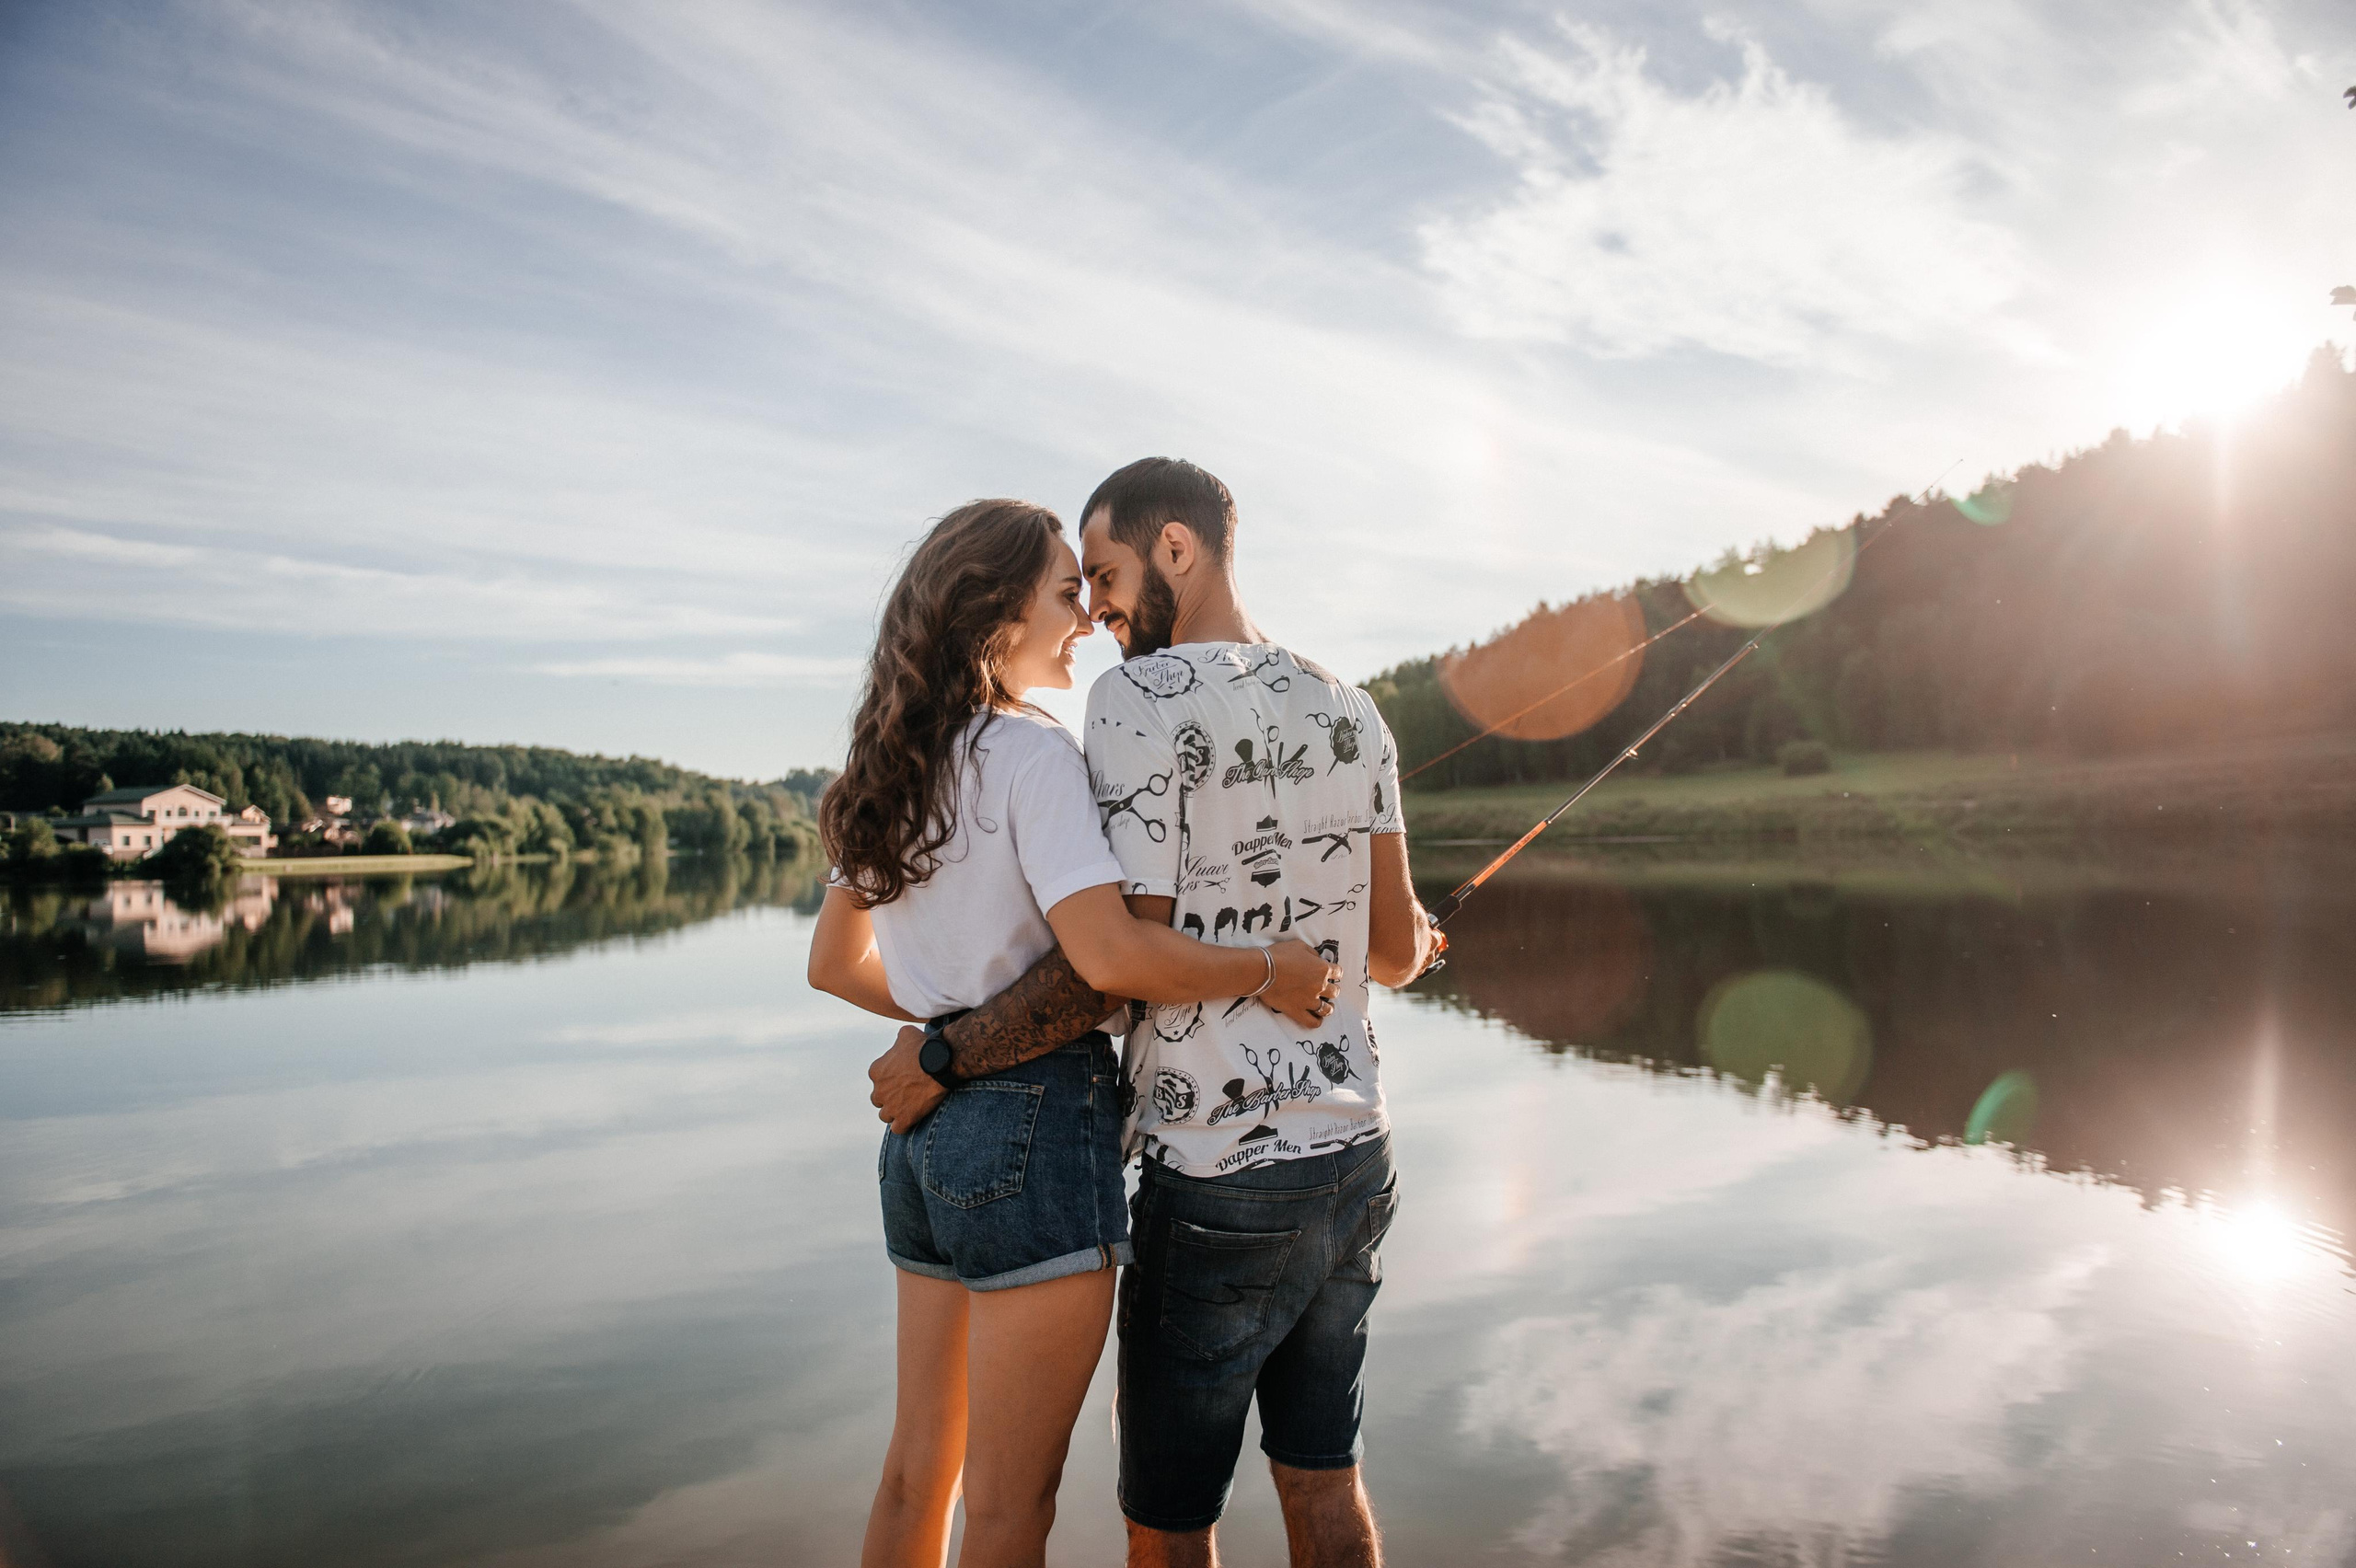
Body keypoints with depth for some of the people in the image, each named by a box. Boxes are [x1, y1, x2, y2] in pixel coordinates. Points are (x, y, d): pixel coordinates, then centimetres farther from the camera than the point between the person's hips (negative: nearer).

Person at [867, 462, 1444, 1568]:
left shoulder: (1141, 697, -14)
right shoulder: (1350, 711, 5)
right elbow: (1394, 952, 8)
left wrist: (939, 1055, -9)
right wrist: (1414, 942, 31)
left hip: (1215, 1185, -6)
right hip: (1352, 1156, 7)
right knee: (1322, 1478, 20)